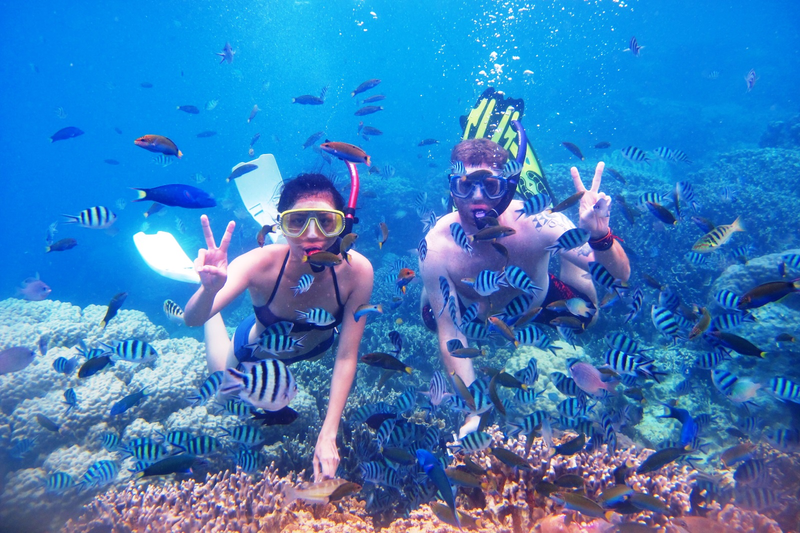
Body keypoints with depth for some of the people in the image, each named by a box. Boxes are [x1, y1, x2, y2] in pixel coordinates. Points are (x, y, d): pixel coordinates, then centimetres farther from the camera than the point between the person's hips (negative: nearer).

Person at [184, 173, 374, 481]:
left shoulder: (356, 270, -39)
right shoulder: (261, 263, -41)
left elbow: (346, 357, -31)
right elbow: (192, 319, -47)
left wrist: (328, 436, -35)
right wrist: (210, 288, -69)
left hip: (314, 346, 2)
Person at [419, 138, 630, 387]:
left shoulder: (536, 223, -40)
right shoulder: (436, 248, -37)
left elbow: (619, 275, -38)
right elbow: (450, 334, -30)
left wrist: (600, 236, -61)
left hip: (542, 301, 0)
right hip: (472, 311, 1)